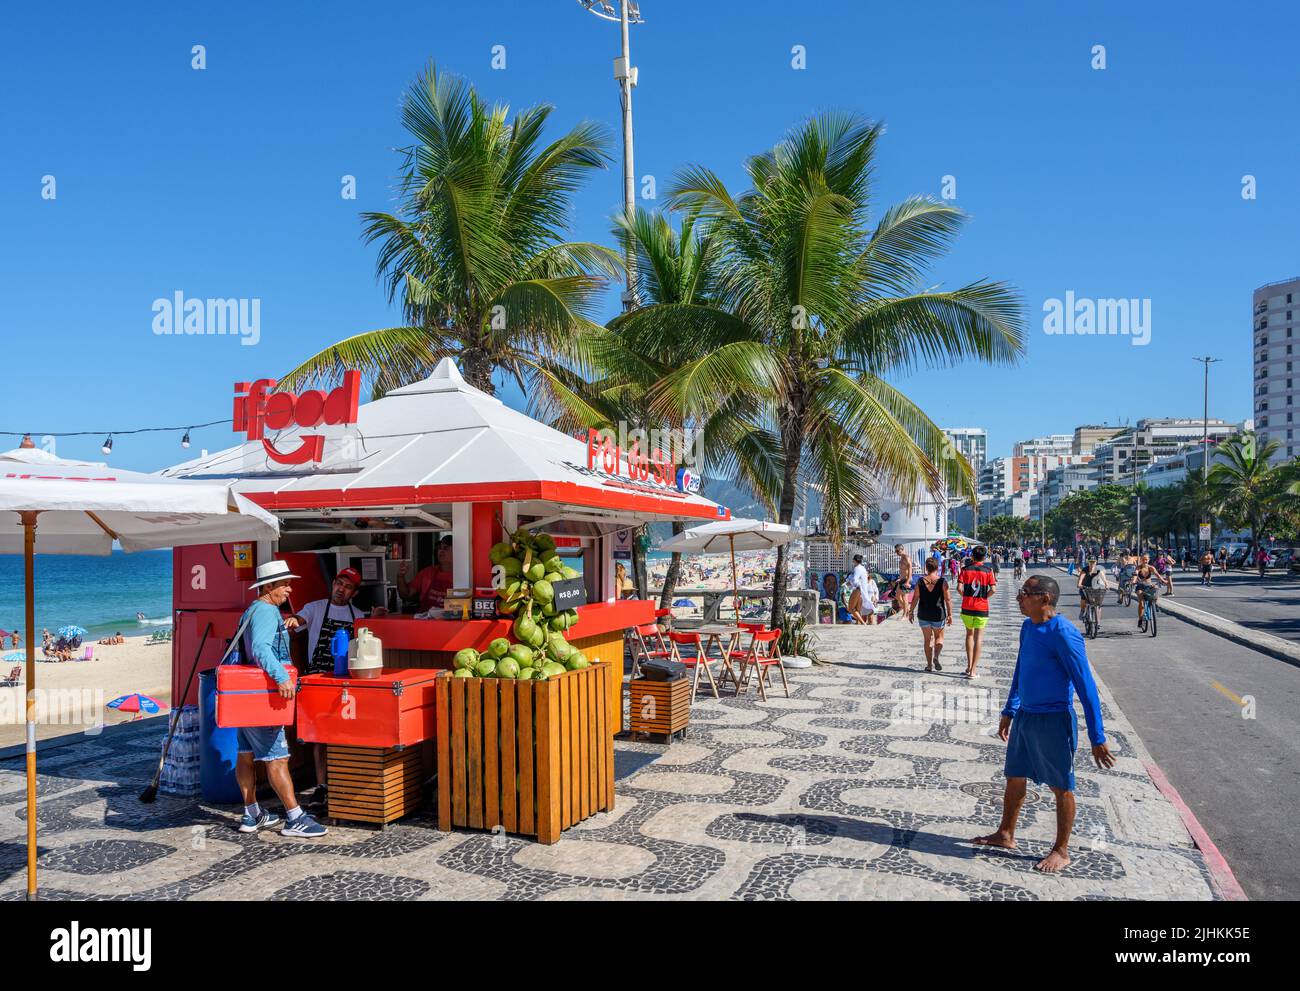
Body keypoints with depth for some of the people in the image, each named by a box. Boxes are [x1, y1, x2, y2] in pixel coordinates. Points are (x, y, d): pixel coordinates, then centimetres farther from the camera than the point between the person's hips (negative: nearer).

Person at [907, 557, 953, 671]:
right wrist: (950, 615, -2)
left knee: (927, 639, 13)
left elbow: (915, 598, -4)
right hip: (938, 615, -1)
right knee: (939, 637, 19)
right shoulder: (942, 582, -9)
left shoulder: (920, 581, -6)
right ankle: (936, 657, -5)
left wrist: (911, 612, 5)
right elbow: (948, 599, -9)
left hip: (923, 615, 1)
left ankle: (929, 664, 14)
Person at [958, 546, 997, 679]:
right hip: (982, 608, -1)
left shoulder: (965, 569, -2)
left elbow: (960, 587, -10)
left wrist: (965, 596, 8)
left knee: (969, 634, 20)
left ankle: (969, 665, 17)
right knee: (978, 638, 4)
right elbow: (993, 589, -10)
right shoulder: (988, 570, -2)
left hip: (967, 607, 1)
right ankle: (973, 670, 1)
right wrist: (984, 597, 7)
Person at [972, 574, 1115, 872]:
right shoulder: (1028, 627, 5)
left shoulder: (1063, 635, -21)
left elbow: (1086, 686, -19)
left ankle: (1061, 850, 23)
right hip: (1025, 716, 8)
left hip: (1053, 719, -8)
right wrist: (1009, 712, 23)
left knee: (1061, 786, 8)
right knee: (1014, 778, 17)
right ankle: (1005, 835, 33)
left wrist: (1097, 739, -18)